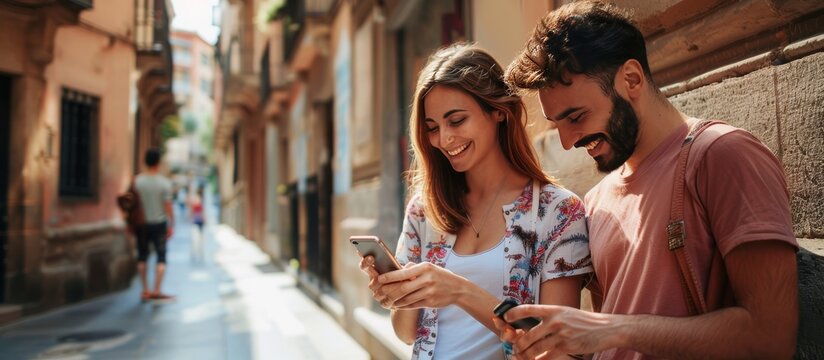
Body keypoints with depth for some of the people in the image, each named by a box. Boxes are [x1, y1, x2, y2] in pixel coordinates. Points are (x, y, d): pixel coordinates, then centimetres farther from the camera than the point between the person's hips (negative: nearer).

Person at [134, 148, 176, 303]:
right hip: (159, 224, -2)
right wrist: (171, 225, -1)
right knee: (161, 257, 5)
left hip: (142, 223, 3)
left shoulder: (137, 181, -4)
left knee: (142, 256, 13)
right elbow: (168, 206, -10)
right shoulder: (164, 182, -10)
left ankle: (145, 290, 17)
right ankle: (156, 291, 0)